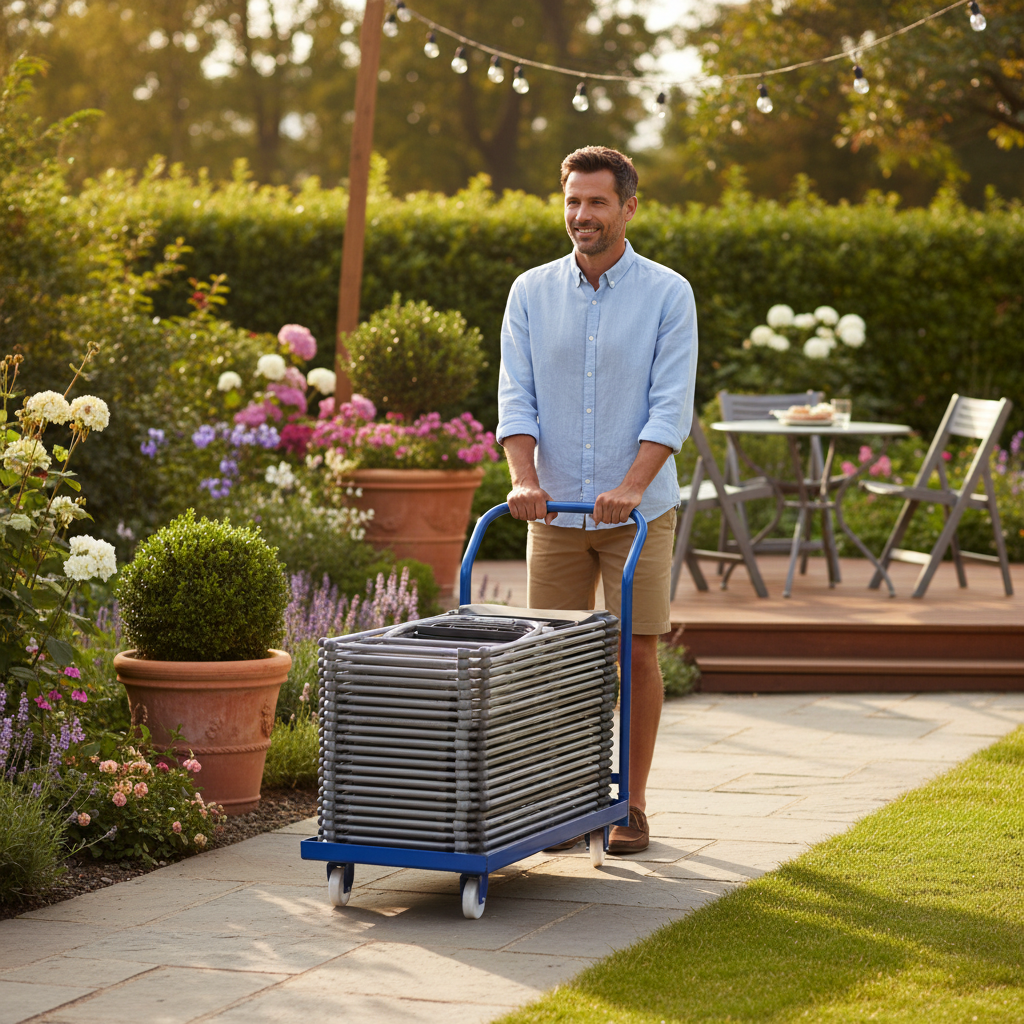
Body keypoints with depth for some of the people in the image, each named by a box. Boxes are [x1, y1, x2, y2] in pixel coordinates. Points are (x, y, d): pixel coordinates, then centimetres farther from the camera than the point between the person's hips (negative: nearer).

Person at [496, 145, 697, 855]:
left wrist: (631, 486, -25)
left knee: (637, 653, 0)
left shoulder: (667, 294, -5)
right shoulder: (532, 292, 3)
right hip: (556, 511, 2)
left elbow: (672, 404, -12)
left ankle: (632, 806, 9)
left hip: (639, 510, -2)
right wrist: (524, 479, -19)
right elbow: (517, 396, -2)